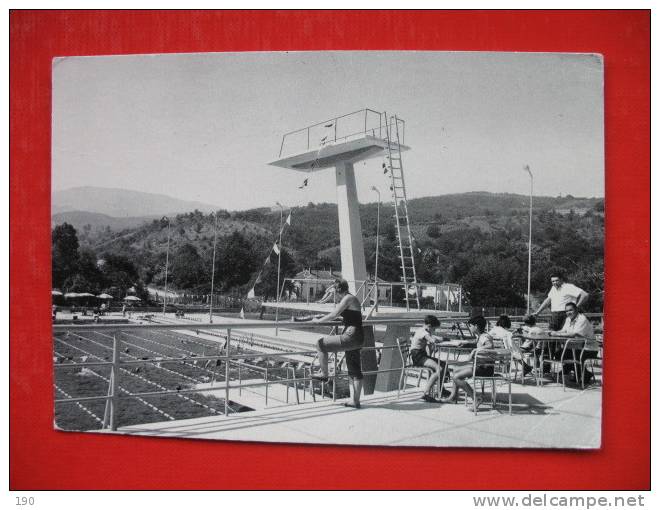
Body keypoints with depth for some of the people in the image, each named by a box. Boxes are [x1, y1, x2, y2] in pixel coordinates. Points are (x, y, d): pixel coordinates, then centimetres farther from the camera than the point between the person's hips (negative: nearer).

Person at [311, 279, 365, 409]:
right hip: (355, 339, 10)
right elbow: (335, 314, 30)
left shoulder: (348, 298, -11)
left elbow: (333, 316, -15)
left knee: (321, 343, -3)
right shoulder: (347, 299, 18)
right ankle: (356, 401, 16)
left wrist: (318, 321, -3)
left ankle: (324, 374, 6)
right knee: (354, 370, 12)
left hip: (351, 338, -10)